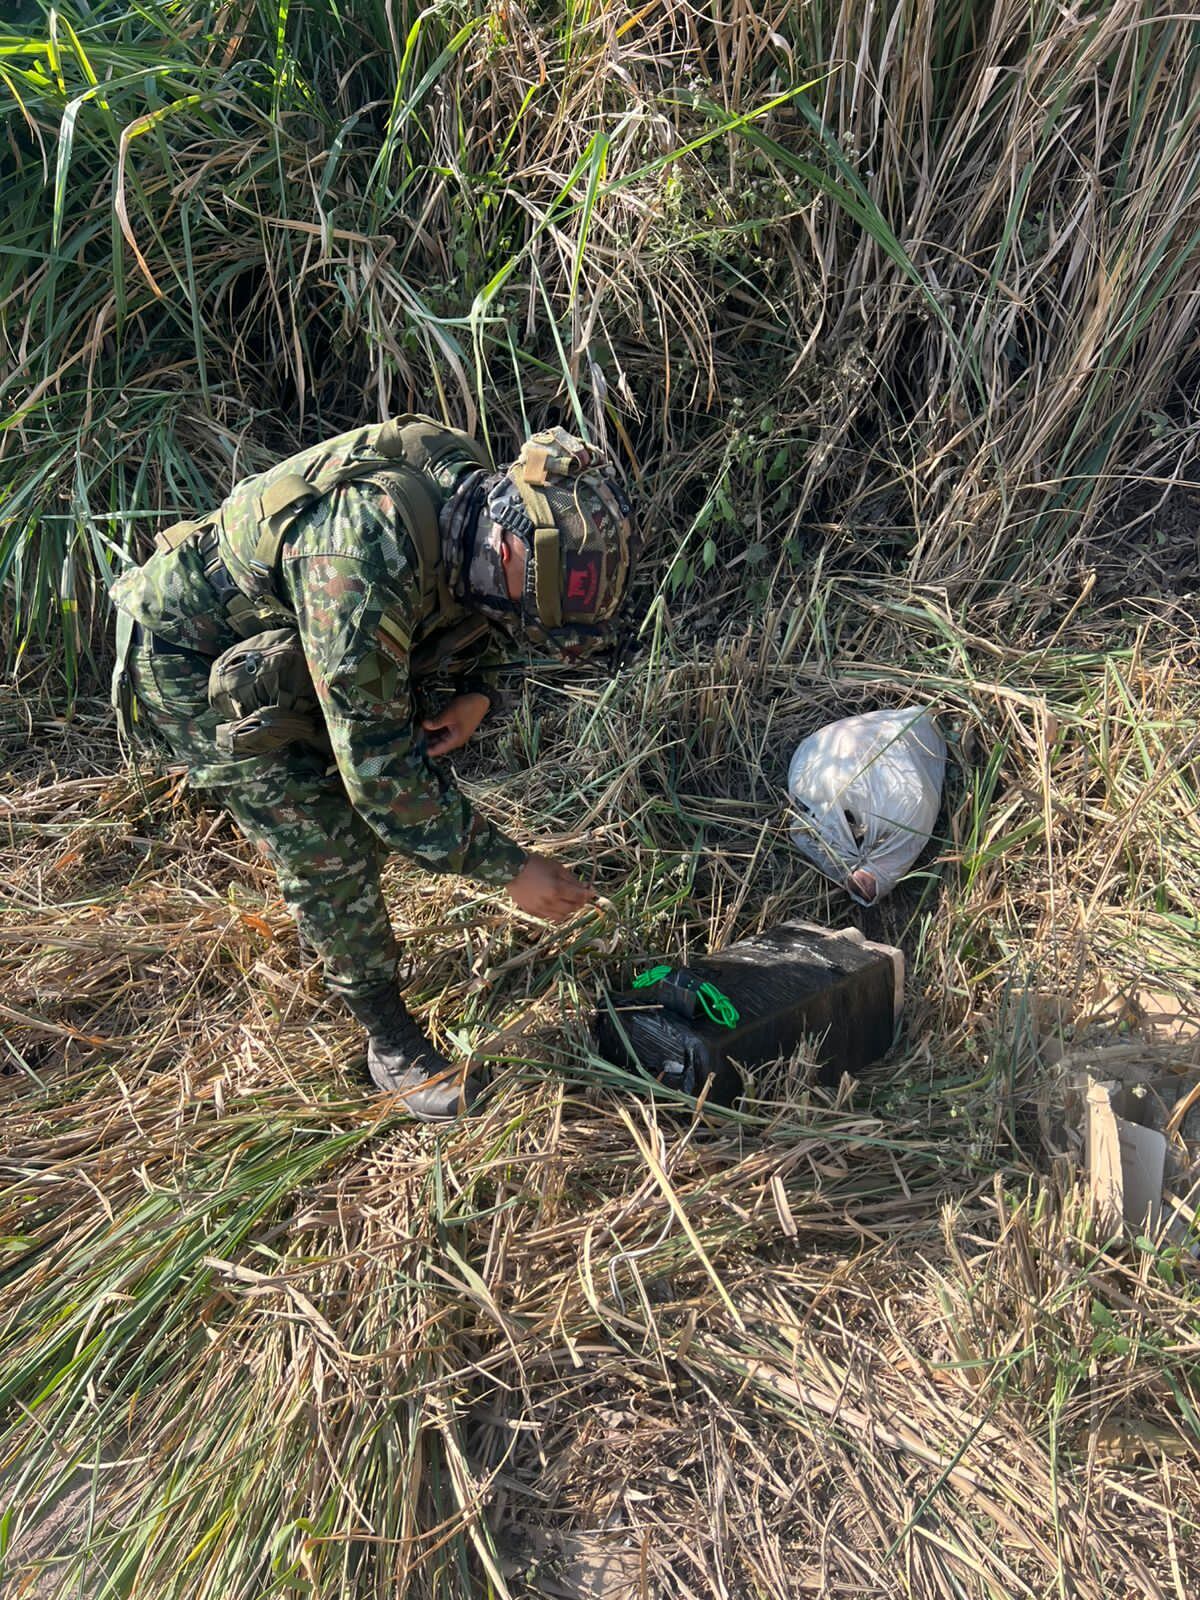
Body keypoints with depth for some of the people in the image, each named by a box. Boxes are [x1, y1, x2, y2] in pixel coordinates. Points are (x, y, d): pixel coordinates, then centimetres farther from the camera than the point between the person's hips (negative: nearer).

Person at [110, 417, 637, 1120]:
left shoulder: (483, 499, -16)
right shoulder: (365, 557, -41)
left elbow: (477, 622, 6)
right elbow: (375, 762, -36)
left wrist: (477, 693, -14)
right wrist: (511, 868, -28)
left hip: (286, 637, 7)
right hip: (193, 658, -7)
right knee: (328, 847, -12)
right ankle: (389, 1036, 9)